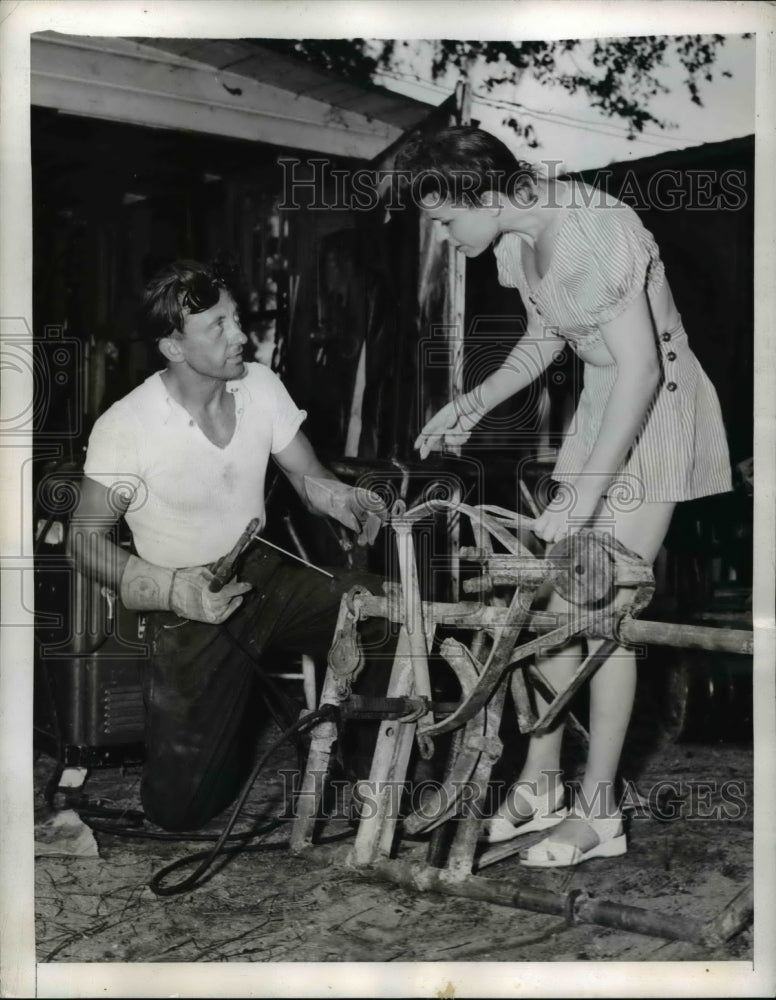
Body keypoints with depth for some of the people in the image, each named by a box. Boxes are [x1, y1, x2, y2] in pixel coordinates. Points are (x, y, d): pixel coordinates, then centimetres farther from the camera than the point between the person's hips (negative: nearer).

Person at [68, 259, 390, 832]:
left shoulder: (259, 385, -5)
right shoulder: (125, 427, -19)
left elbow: (308, 476, 4)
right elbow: (86, 541, -11)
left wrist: (341, 500, -21)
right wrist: (173, 590, -26)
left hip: (268, 576, 4)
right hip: (189, 608, -4)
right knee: (178, 804, -12)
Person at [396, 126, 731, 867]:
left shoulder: (588, 232, -26)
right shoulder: (517, 239, 1)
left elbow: (640, 368, -27)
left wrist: (584, 494, -26)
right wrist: (469, 405, 4)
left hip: (656, 408, -8)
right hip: (601, 403, 9)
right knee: (554, 593, 7)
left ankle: (598, 813, 4)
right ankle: (540, 782, 18)